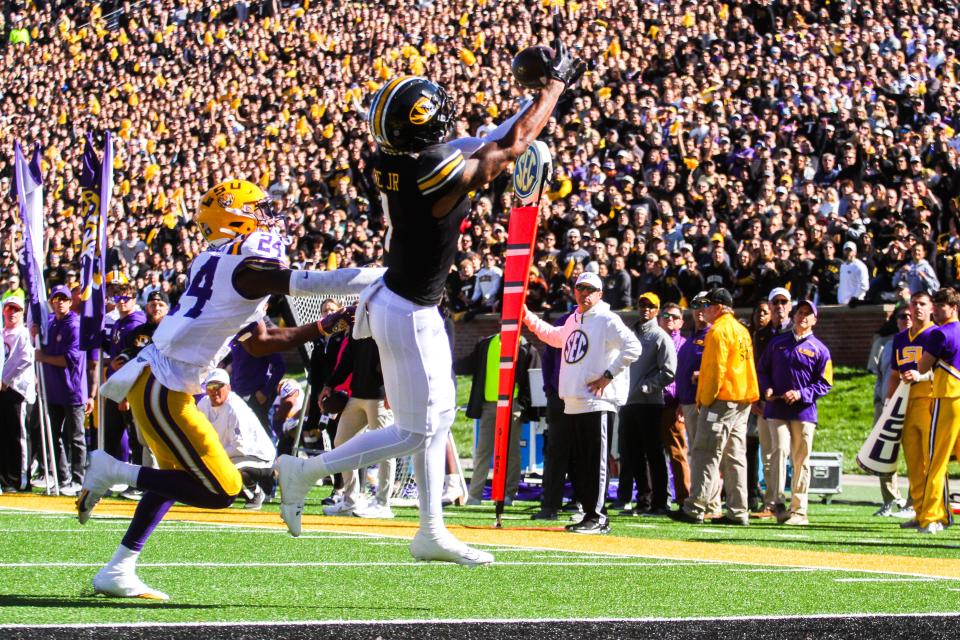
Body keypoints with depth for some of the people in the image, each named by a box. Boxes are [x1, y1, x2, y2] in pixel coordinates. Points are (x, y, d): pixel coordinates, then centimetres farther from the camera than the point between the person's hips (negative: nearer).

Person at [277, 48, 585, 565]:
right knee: (415, 431, 3)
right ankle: (304, 472, 6)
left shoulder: (388, 162, -6)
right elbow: (516, 143, -13)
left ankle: (431, 532, 24)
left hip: (395, 297, 9)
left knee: (438, 417, 17)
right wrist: (557, 83, 1)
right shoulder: (446, 175, -27)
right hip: (408, 315, -9)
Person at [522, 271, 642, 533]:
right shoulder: (573, 320, 18)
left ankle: (596, 517, -9)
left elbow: (633, 347, -18)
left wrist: (608, 375, -18)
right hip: (574, 403, 9)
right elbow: (555, 336, 39)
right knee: (582, 460, 11)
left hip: (598, 403, -9)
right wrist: (528, 318, 34)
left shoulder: (607, 320, -8)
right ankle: (590, 514, 16)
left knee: (596, 460, -9)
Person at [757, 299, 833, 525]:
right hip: (777, 409, 1)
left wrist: (801, 394, -13)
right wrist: (767, 388, -3)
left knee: (801, 461, 1)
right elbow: (762, 370, 18)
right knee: (778, 453, -13)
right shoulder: (777, 343, 13)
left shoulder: (819, 349, 6)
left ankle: (799, 511, 5)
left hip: (804, 411, -1)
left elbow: (824, 383, 2)